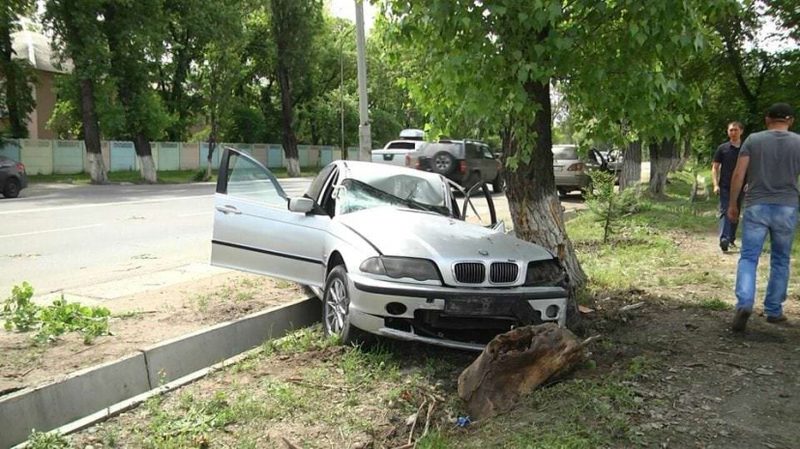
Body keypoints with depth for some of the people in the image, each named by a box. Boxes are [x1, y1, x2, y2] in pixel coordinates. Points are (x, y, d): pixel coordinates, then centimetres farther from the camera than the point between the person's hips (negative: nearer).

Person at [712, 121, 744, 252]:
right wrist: (716, 185, -10)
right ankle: (724, 239, -24)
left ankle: (731, 238, 22)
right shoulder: (722, 148, 1)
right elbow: (715, 168, 1)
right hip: (725, 187, -3)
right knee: (725, 212, -13)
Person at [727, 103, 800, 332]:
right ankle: (774, 310, 19)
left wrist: (733, 204, 4)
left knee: (748, 258, 0)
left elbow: (738, 174, -4)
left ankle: (744, 304, -20)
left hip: (756, 207, -1)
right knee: (780, 261, 13)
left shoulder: (753, 140, 0)